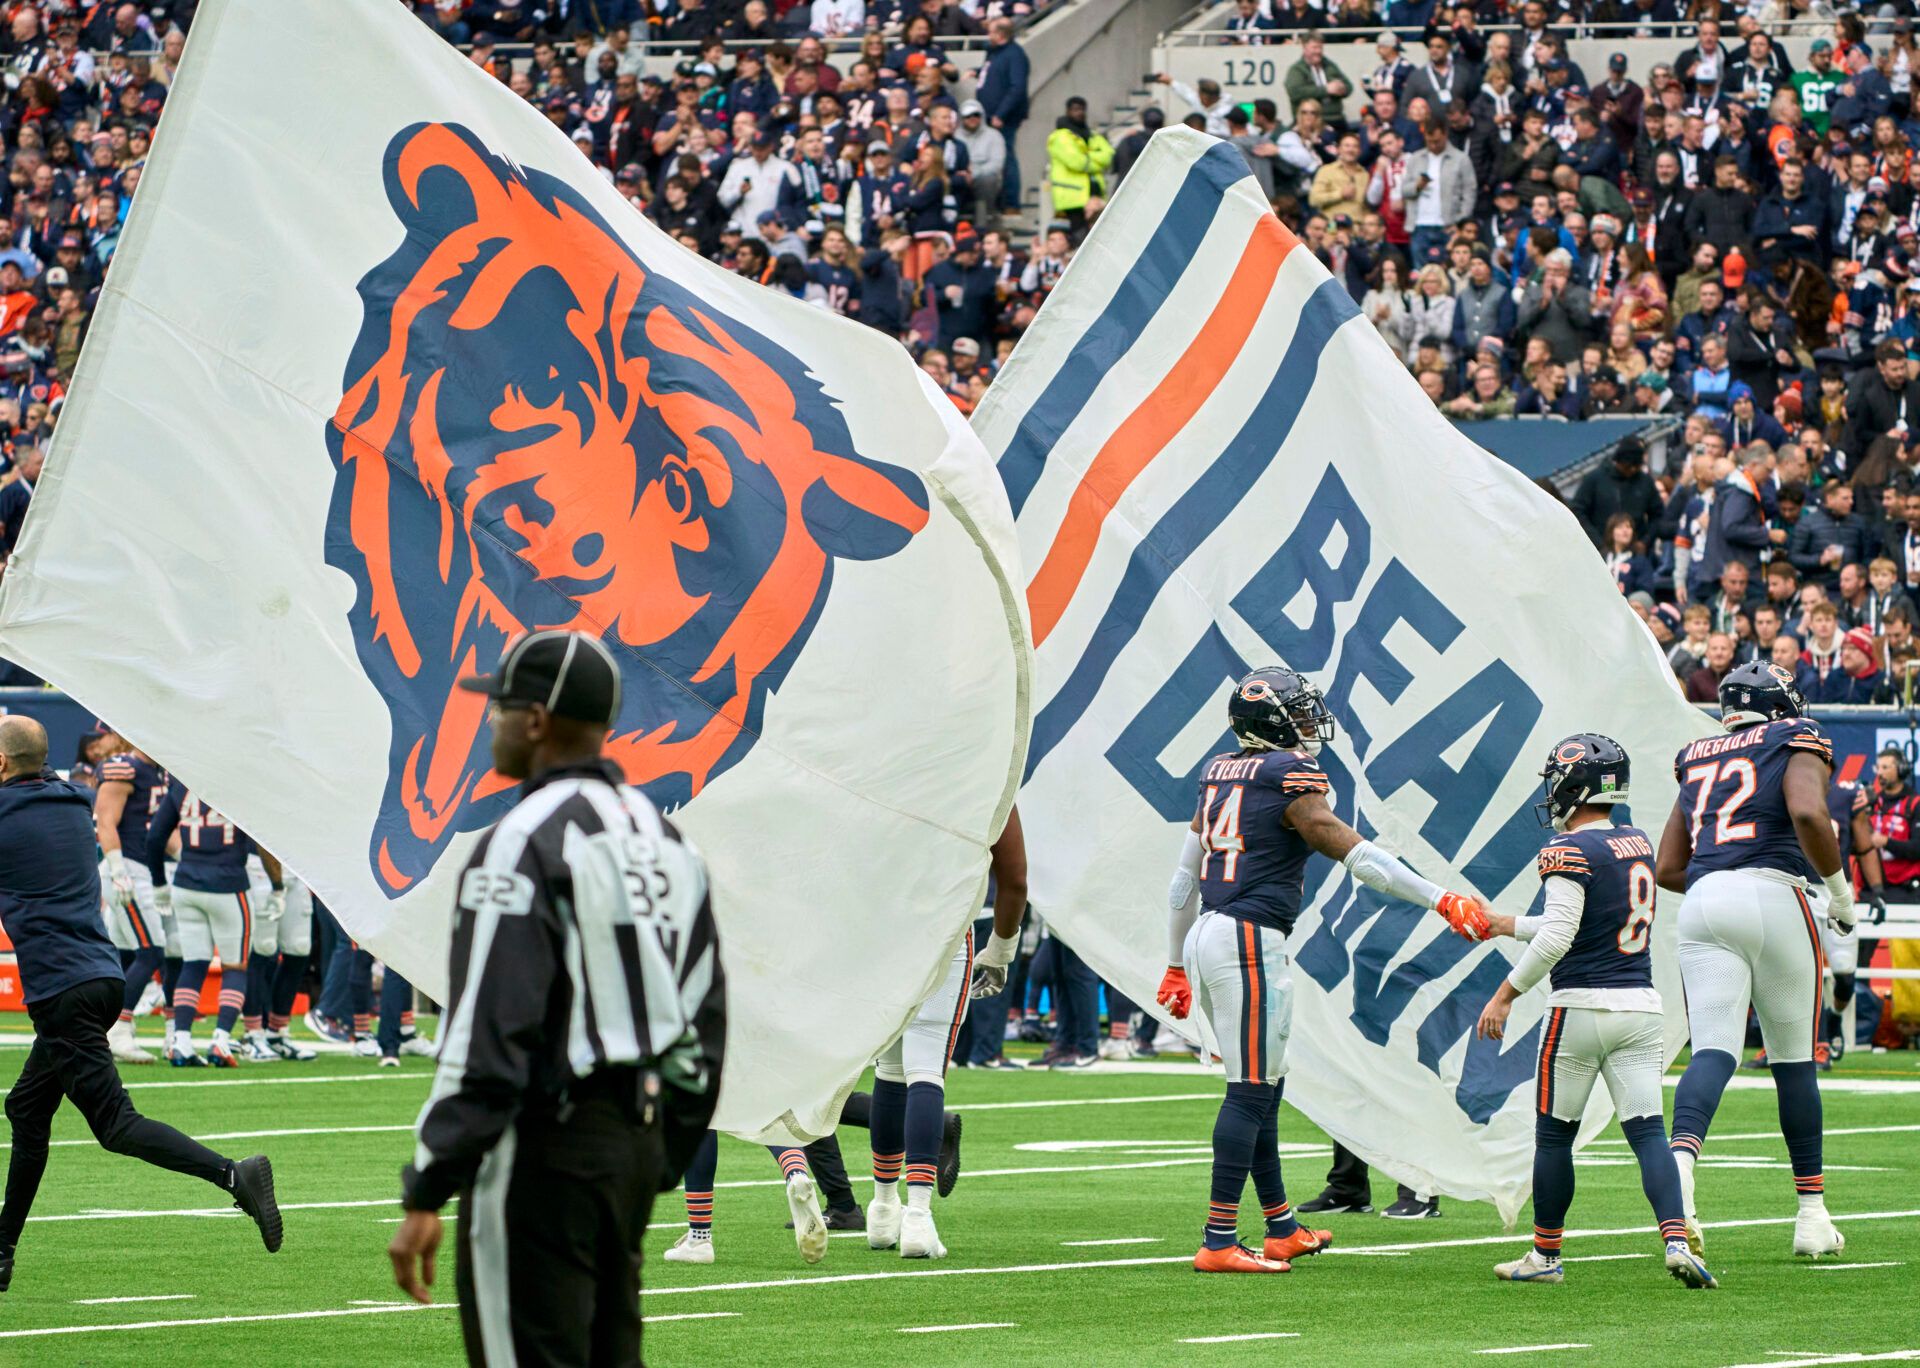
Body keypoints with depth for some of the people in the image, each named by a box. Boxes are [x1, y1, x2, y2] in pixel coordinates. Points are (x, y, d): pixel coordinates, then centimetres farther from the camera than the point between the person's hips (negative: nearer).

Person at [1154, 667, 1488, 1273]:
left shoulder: (1219, 774, 16)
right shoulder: (1291, 777, -9)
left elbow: (1183, 880, 22)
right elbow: (1355, 855, -15)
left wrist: (1177, 965, 30)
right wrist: (1441, 899, -12)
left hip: (1206, 935, 9)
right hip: (1250, 938, -9)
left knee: (1264, 1087, 16)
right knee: (1250, 1092, -6)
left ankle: (1282, 1229, 24)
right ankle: (1219, 1242, -9)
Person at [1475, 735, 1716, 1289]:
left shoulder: (1569, 852, -11)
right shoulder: (1639, 845, 13)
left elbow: (1556, 938, -18)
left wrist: (1505, 995, -10)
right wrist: (1503, 925, 28)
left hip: (1580, 1007, -6)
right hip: (1640, 1006, 6)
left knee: (1554, 1135, 8)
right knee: (1648, 1132, -1)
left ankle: (1546, 1255, 15)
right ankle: (1676, 1239, -19)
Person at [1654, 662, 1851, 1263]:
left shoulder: (1698, 762, 24)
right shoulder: (1797, 745, 9)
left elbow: (1667, 869, 21)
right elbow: (1808, 814, -13)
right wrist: (1839, 885, -1)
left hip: (1703, 902, 3)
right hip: (1773, 898, -3)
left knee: (1713, 1051, -8)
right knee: (1794, 1058, 10)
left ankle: (1679, 1166, -38)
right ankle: (1811, 1214, 16)